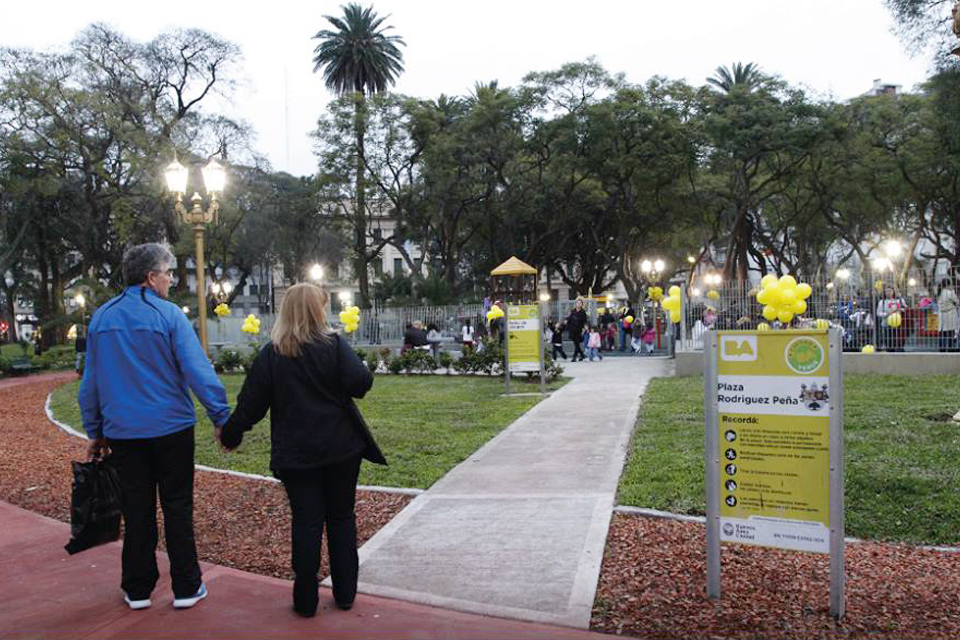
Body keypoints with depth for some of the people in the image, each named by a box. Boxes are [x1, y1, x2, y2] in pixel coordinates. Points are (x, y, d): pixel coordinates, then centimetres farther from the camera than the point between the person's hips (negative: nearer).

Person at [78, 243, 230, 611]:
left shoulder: (101, 318, 7)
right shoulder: (168, 314, -10)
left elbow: (89, 382, 11)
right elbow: (198, 371, -16)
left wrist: (95, 433, 18)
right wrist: (222, 418, -12)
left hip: (122, 430, 4)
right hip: (170, 427, -4)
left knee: (136, 511, 13)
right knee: (177, 507, 6)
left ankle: (138, 590, 22)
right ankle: (186, 588, 13)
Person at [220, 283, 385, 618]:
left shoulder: (270, 355, -2)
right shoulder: (334, 345, -8)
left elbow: (251, 404, 0)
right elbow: (360, 382, -22)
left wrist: (230, 435, 14)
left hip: (296, 453, 1)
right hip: (341, 447, 0)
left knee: (306, 522, 8)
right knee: (342, 517, 13)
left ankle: (306, 600, 15)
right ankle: (345, 593, 21)